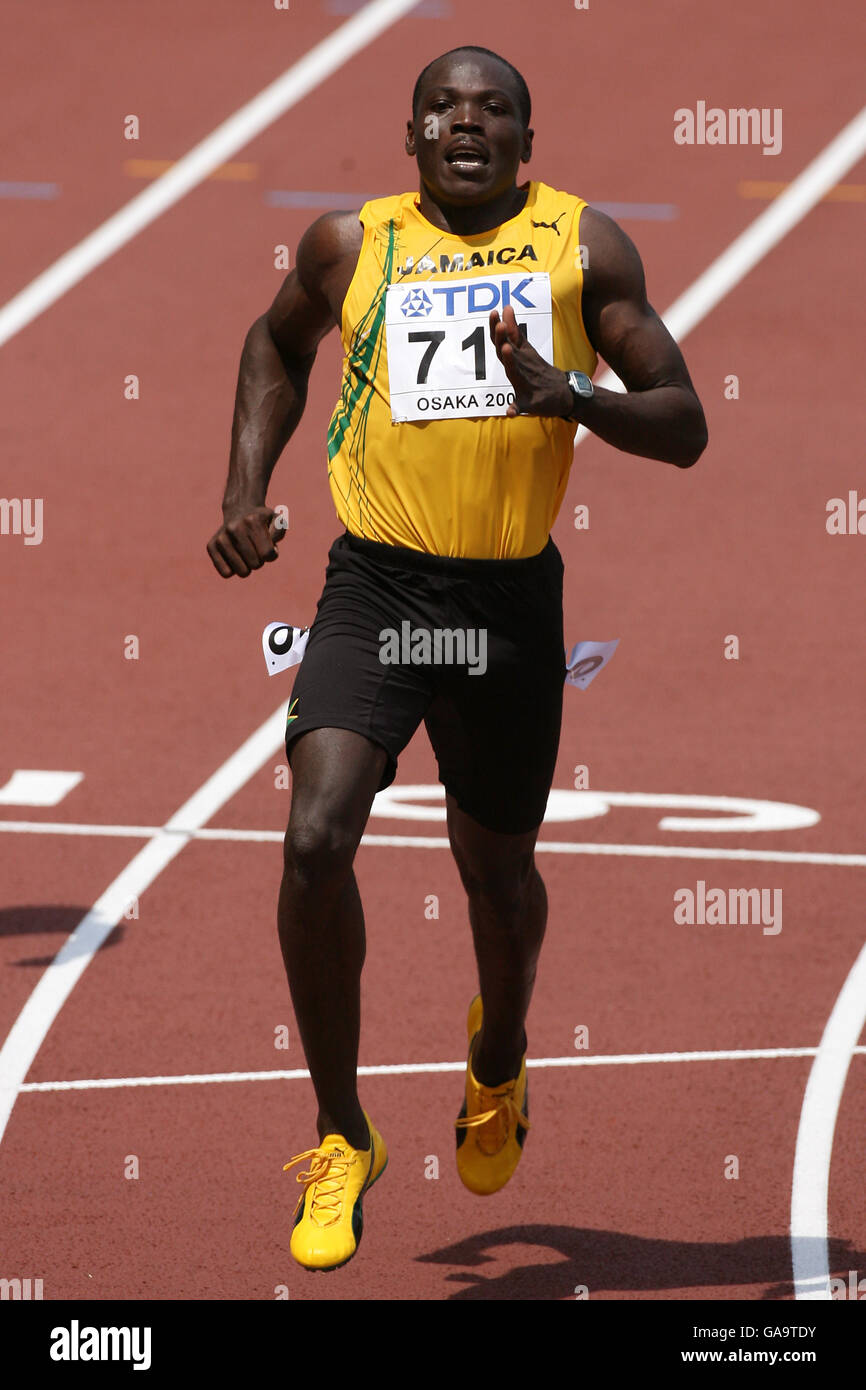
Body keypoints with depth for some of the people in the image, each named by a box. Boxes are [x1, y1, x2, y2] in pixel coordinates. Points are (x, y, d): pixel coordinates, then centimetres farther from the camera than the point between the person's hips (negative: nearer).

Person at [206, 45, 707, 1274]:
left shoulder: (582, 245, 0)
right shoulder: (352, 246, 3)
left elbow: (685, 429, -1)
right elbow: (278, 346, 25)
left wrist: (571, 397, -20)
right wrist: (245, 494, 14)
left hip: (512, 596, 0)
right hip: (375, 585, 0)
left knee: (496, 868, 16)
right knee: (315, 841, -20)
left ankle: (498, 1069, 50)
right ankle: (343, 1139, -4)